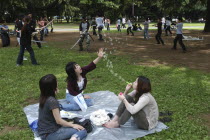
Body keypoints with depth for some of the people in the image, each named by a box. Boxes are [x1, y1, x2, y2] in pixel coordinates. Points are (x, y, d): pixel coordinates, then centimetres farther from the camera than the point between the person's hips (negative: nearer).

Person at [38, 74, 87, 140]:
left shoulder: (43, 98, 1)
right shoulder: (52, 101, -24)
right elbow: (58, 121, -15)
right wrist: (73, 125, -5)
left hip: (43, 132, 9)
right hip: (50, 134, -8)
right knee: (82, 131, -10)